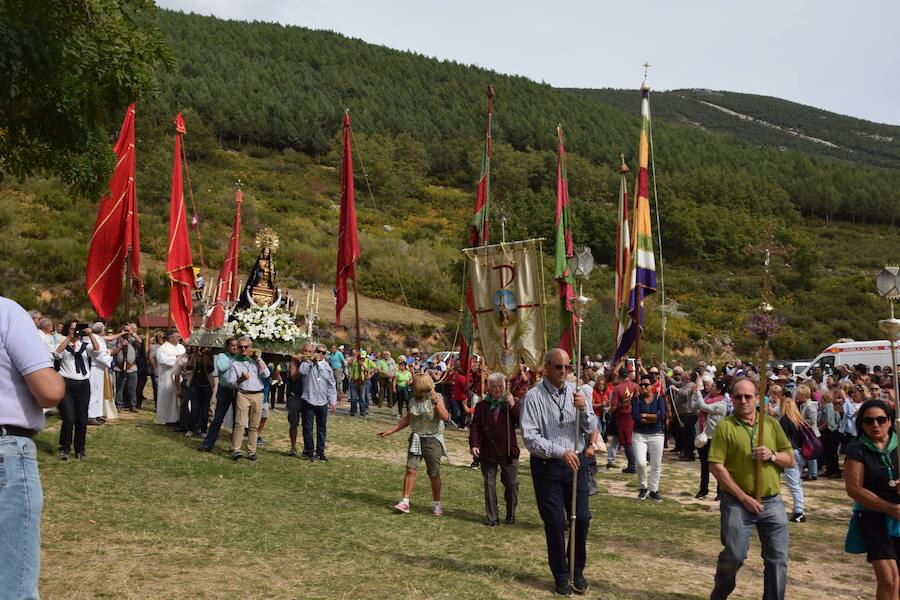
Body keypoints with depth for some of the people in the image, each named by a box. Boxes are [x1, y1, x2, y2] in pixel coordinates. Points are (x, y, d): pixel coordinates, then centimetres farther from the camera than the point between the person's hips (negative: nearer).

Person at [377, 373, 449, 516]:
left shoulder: (436, 398, -9)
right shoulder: (414, 400, 7)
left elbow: (445, 417, -23)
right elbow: (407, 420, 17)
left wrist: (436, 403, -36)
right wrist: (390, 430, 13)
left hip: (433, 440, -4)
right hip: (416, 439, 4)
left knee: (434, 474, 4)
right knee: (410, 470, -6)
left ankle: (436, 504, 19)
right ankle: (405, 502, -4)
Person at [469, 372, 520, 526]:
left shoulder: (513, 402, 4)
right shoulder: (482, 405, 7)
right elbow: (475, 427, 5)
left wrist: (513, 406, -17)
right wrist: (474, 444, -6)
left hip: (508, 451, -1)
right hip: (488, 451, 1)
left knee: (512, 484, 4)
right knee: (489, 485, 5)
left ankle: (510, 514, 21)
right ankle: (491, 517, 13)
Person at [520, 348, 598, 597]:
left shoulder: (576, 392, 3)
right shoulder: (533, 397, -10)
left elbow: (591, 429, 4)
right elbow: (530, 437, -15)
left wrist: (583, 409, -16)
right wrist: (560, 452, -23)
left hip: (576, 462, 3)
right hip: (547, 465, -3)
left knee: (581, 518, 6)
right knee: (554, 523, 5)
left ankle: (578, 570, 26)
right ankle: (560, 574, 24)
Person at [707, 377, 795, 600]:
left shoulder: (771, 423, 7)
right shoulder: (725, 426, -7)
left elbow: (790, 460, 10)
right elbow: (716, 466, -12)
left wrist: (772, 456, -13)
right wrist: (744, 497, -14)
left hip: (772, 502, 4)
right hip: (737, 503, -4)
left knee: (778, 558, 7)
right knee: (733, 556, 0)